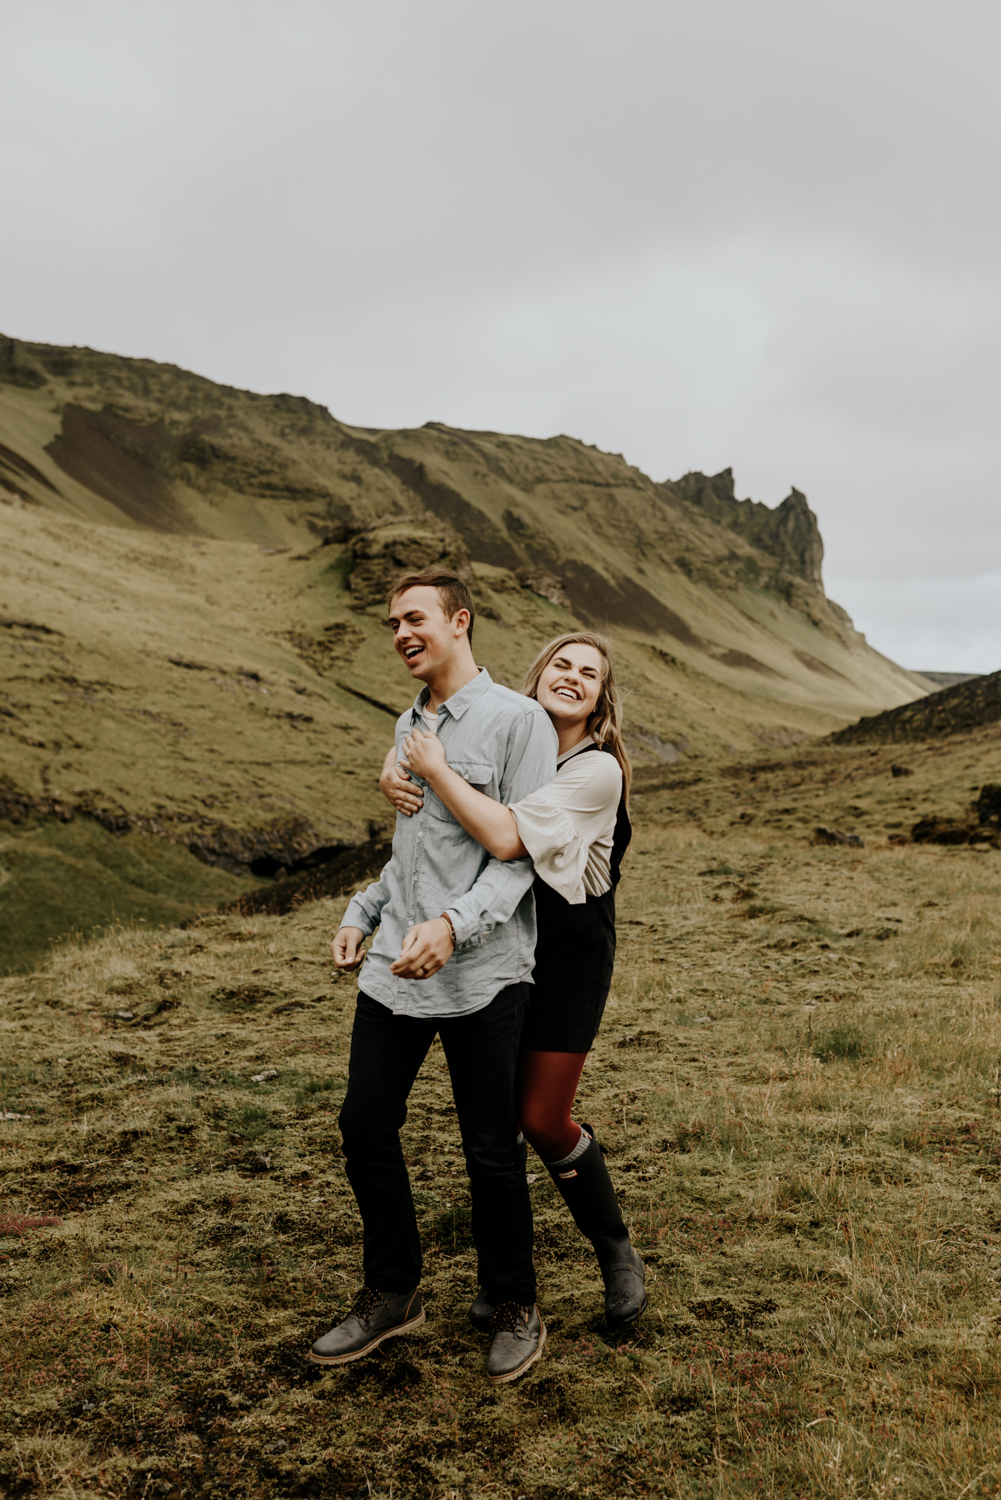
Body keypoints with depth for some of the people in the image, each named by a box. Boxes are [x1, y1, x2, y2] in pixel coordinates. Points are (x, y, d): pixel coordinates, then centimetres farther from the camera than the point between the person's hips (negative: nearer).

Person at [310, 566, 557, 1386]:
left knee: (491, 1149, 4)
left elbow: (524, 849, -14)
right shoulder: (408, 725, 15)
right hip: (396, 966, 7)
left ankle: (515, 1307, 25)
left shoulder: (517, 719, -8)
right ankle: (392, 1294, 28)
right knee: (365, 1126, 9)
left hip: (482, 973, -7)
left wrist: (454, 924, -27)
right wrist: (363, 913, 18)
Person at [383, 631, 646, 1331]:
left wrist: (438, 771, -23)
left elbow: (509, 837, -29)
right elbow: (409, 747, 13)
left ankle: (618, 1253, 23)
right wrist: (395, 773, -10)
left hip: (568, 958, -5)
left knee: (543, 1119, -4)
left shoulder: (598, 772, -16)